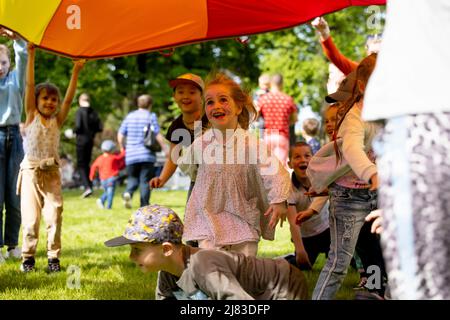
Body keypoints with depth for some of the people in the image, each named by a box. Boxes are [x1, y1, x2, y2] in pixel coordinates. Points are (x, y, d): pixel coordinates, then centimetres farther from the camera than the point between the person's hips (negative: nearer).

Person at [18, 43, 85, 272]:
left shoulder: (57, 120, 7)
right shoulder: (32, 116, 3)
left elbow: (69, 98, -3)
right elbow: (29, 86, -3)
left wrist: (75, 72, -11)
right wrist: (31, 56, -8)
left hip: (51, 173, 1)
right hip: (31, 172, -1)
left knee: (54, 216, -1)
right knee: (30, 217, 0)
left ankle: (53, 257, 7)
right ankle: (28, 256, 11)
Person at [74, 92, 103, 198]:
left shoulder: (80, 111, -11)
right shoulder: (94, 112, 6)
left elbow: (78, 127, -19)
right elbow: (100, 128, 3)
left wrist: (72, 132, -1)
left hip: (81, 140, -5)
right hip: (90, 140, 5)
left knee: (81, 165, -1)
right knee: (86, 164, 17)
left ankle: (87, 187, -16)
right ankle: (89, 186, 16)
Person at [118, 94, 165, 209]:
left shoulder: (129, 116, 9)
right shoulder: (151, 116, -1)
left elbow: (120, 135, 8)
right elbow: (158, 135, -8)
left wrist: (122, 148, 22)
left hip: (131, 155, 3)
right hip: (147, 154, -3)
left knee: (132, 178, 12)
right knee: (145, 180, 3)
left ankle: (128, 193, -17)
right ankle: (144, 206, -1)